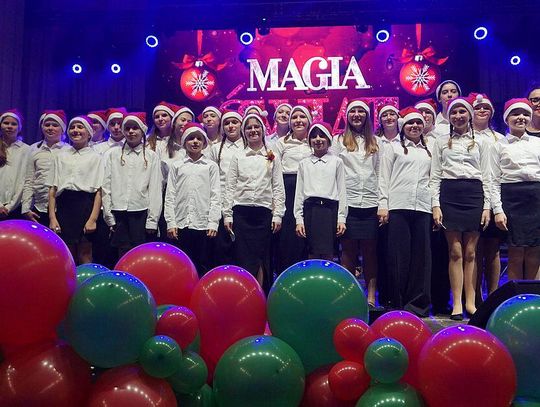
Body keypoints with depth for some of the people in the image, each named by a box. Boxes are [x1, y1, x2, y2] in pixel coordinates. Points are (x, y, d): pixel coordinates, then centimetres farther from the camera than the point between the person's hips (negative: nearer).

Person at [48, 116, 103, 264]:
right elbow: (52, 188, 9)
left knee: (85, 257, 1)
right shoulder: (61, 155, 14)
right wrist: (52, 217, -1)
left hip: (85, 206, -3)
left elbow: (99, 191, -3)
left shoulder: (95, 157, 5)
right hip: (64, 206, 3)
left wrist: (93, 219, -13)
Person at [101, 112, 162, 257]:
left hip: (141, 213, -1)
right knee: (123, 255, 2)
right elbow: (106, 187, 6)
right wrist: (109, 216, 0)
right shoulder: (112, 155, 9)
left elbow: (155, 189, 2)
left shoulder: (151, 156, 6)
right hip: (118, 213, 1)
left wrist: (152, 220, -4)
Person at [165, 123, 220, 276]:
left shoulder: (211, 166, 5)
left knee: (203, 265, 6)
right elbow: (170, 196, 5)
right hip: (181, 224, 1)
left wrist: (213, 223, -6)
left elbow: (215, 196, 2)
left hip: (203, 224, -1)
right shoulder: (176, 166, 8)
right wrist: (170, 223, -2)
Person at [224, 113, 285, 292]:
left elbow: (278, 188, 5)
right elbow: (230, 187, 7)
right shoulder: (237, 158, 10)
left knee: (261, 257, 2)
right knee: (243, 256, -1)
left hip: (264, 212, 0)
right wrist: (227, 214, 0)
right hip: (241, 211, 0)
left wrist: (277, 215, -3)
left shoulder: (273, 158, 9)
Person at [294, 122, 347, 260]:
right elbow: (299, 192, 11)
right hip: (310, 209, 2)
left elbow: (341, 190, 6)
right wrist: (299, 219, 4)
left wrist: (341, 218, 0)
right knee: (313, 254, 2)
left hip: (330, 209, -2)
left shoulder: (337, 162, 8)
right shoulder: (304, 163, 12)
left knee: (327, 255, -7)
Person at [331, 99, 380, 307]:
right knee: (348, 251, 1)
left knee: (370, 251, 2)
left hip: (370, 204, 2)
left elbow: (380, 173, 13)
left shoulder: (374, 143, 16)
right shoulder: (339, 141, 10)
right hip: (347, 203, -1)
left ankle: (371, 298, 7)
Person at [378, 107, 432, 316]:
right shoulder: (392, 147, 12)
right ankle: (398, 303, 3)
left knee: (422, 254, 1)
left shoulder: (429, 152, 21)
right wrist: (383, 205, -5)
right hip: (398, 206, -3)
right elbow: (384, 178, 5)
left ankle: (418, 303, 8)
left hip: (423, 207, 3)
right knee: (399, 255, -4)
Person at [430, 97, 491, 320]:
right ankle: (457, 303, 3)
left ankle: (470, 302, 9)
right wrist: (435, 205, -4)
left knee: (470, 252, 2)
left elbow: (486, 177, 10)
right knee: (455, 251, -3)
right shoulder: (441, 141, 10)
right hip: (449, 195, -1)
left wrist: (487, 206, 1)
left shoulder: (480, 142, 13)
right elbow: (435, 176, 6)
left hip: (474, 195, 1)